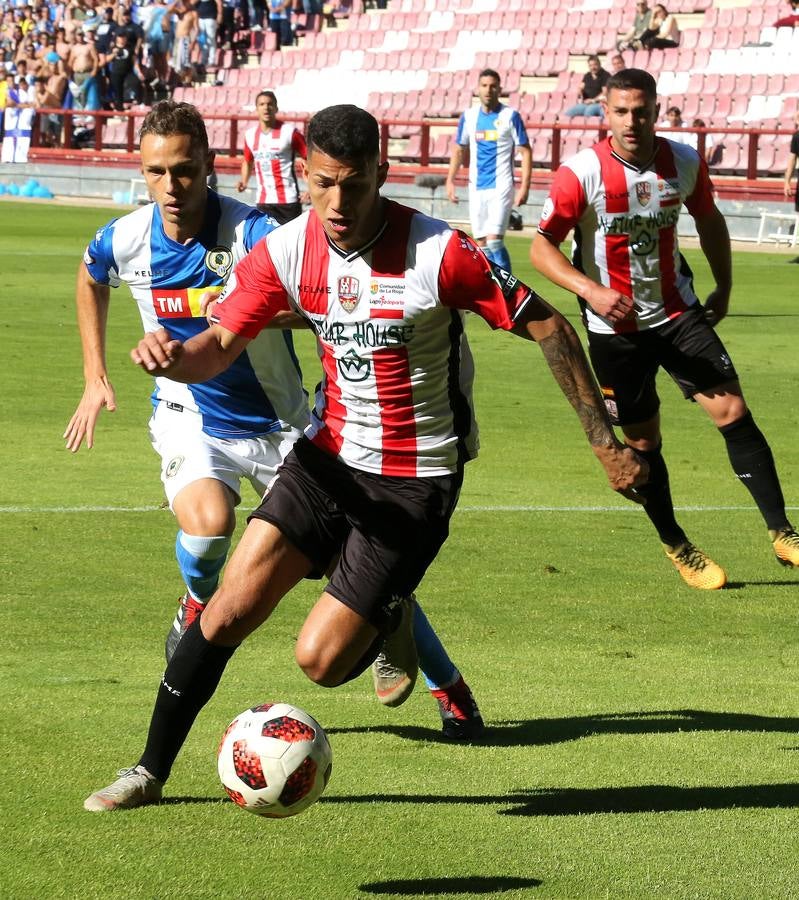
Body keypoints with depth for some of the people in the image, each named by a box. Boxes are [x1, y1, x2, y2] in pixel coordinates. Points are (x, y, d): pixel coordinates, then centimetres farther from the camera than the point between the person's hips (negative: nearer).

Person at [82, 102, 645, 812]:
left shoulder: (440, 254, -21)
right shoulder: (286, 251, -7)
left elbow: (547, 326, -12)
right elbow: (220, 347, -5)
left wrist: (605, 443, -11)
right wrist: (173, 356, -31)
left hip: (417, 480, -4)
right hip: (330, 454, 4)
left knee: (321, 660, -8)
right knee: (231, 610, -9)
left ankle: (392, 628, 28)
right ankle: (151, 772, 7)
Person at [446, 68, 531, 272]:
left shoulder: (510, 116, -4)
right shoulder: (469, 116, 8)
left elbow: (525, 152, -3)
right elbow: (458, 149, 17)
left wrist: (524, 186, -11)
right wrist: (450, 180, 7)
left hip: (501, 187, -5)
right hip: (476, 187, 5)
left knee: (494, 240, -16)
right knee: (480, 244, 6)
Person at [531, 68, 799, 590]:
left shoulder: (685, 164, -6)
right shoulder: (581, 175, -17)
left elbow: (709, 219, 14)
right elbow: (541, 247, -15)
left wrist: (724, 287, 14)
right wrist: (591, 290, -29)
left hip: (678, 312, 2)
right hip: (614, 326, -2)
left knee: (733, 411, -9)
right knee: (644, 442, 4)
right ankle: (676, 547, 24)